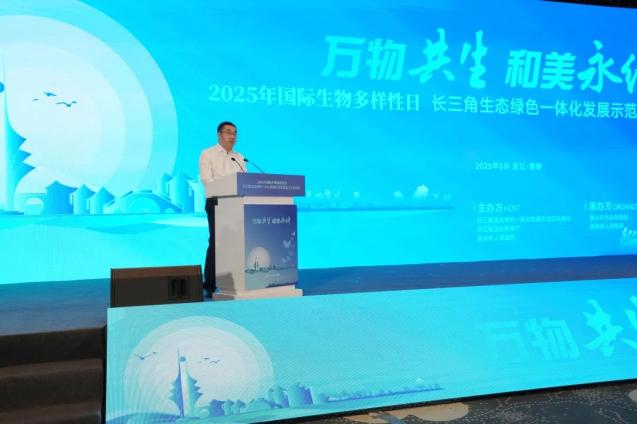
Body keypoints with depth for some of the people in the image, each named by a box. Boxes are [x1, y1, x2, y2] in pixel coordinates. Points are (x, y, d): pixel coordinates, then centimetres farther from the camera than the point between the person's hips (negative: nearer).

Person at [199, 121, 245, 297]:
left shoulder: (239, 158, 21)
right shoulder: (208, 154, 4)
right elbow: (206, 178, -9)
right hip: (217, 202, -5)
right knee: (216, 242, -9)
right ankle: (209, 285, -4)